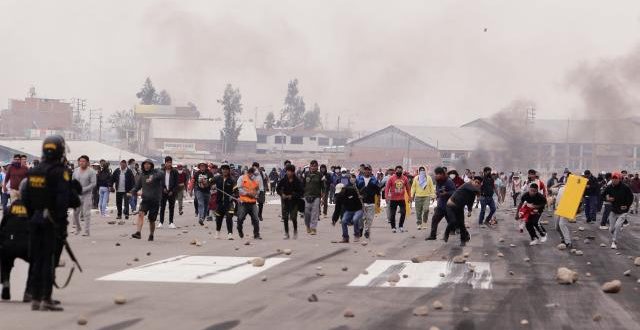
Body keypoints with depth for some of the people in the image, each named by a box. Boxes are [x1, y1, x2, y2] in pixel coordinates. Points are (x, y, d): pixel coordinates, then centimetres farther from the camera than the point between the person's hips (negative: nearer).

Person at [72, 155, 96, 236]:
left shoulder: (91, 172, -7)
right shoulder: (76, 170, 8)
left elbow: (93, 184, -12)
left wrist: (83, 190, -18)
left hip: (86, 195, -4)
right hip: (76, 195, 5)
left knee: (86, 213, -6)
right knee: (75, 212, 6)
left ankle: (87, 231, -2)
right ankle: (78, 228, 25)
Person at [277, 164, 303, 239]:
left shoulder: (297, 181, -8)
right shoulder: (283, 180, -1)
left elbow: (301, 192, -7)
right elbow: (278, 188, 10)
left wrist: (292, 196, -16)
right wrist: (282, 194, -8)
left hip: (294, 201, -3)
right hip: (285, 201, 3)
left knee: (293, 217, -7)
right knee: (285, 218, 2)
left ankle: (295, 231, 16)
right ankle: (286, 233, 13)